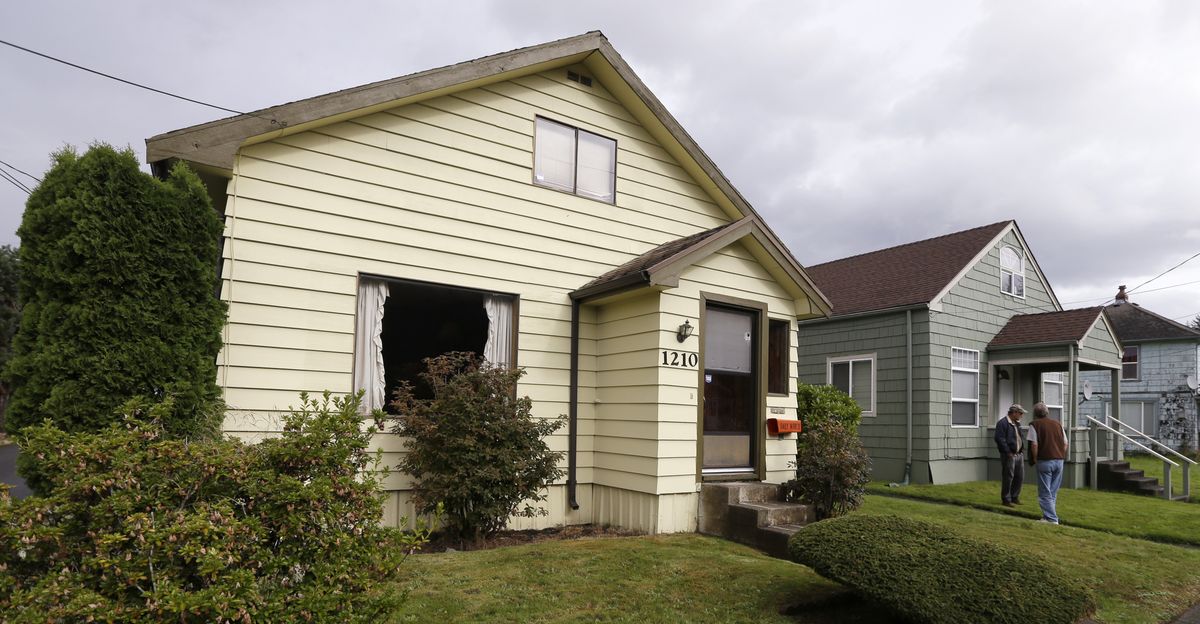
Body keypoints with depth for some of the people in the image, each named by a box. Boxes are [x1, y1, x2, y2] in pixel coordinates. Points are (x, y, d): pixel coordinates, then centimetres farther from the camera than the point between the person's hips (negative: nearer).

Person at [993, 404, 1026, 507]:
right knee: (1008, 478, -3)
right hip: (1009, 455, -9)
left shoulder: (1017, 423, 16)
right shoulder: (1002, 423, -13)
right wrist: (1008, 452, -19)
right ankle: (1006, 500, 6)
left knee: (1020, 477, 12)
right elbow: (1000, 439, -19)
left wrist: (1022, 450, 13)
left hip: (1019, 455, 9)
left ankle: (1014, 497, 26)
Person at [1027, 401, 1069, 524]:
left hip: (1044, 461, -5)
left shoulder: (1035, 424, -3)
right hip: (1059, 460, 6)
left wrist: (1035, 460, -1)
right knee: (1053, 492, 14)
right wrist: (1060, 456, 18)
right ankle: (1050, 515, 20)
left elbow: (1034, 444, -11)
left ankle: (1051, 518, -4)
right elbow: (1065, 443, 12)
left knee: (1045, 493, 0)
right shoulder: (1057, 423, 13)